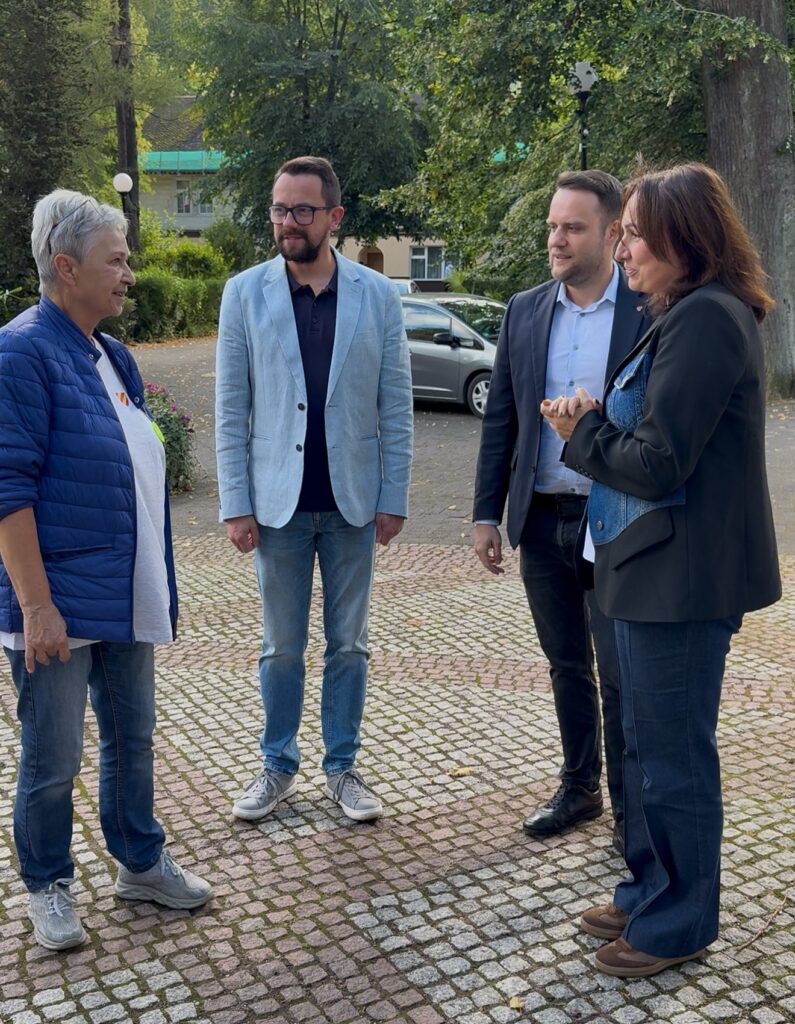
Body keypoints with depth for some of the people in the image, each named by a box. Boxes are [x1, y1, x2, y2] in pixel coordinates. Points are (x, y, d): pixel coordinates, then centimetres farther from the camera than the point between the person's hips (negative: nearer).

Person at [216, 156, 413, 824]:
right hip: (279, 503, 0)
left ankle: (343, 767, 26)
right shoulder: (245, 293, 0)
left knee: (348, 645, 11)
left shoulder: (377, 293, 0)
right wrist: (236, 504, -5)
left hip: (353, 503, 0)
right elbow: (232, 409, 0)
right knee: (282, 648, 11)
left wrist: (393, 498, -3)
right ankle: (279, 767, 27)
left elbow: (396, 405, 1)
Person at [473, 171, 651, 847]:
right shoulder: (524, 312, 7)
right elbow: (500, 419, 9)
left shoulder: (651, 312, -7)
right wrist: (487, 513, 6)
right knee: (566, 666, 17)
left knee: (621, 675, 4)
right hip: (542, 520, 5)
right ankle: (579, 787, 34)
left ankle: (629, 807, 23)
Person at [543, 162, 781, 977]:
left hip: (682, 574, -10)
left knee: (672, 755, 4)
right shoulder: (689, 315, 13)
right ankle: (652, 891, 36)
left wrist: (582, 433, -7)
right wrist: (597, 423, 0)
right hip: (658, 567, 10)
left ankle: (677, 923, 22)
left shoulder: (705, 320, -19)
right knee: (650, 744, 20)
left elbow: (658, 463, -23)